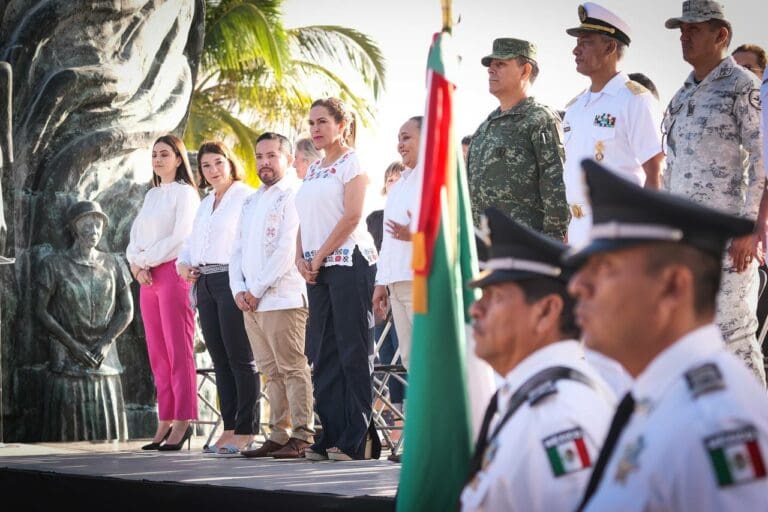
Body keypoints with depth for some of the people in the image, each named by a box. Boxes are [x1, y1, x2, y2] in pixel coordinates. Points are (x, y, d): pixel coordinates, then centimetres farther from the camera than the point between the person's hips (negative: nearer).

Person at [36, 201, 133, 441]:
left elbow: (127, 310, 10)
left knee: (108, 430, 0)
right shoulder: (54, 265, 0)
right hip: (67, 364, -3)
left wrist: (106, 342, -6)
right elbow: (41, 310, -3)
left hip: (105, 364, 3)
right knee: (68, 430, -5)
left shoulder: (113, 264, 9)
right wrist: (73, 345, -11)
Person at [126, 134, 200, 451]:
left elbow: (180, 237, -12)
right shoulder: (151, 196, 20)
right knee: (157, 353, 4)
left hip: (173, 273, -7)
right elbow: (135, 237, 15)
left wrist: (144, 260, -10)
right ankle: (164, 422, 5)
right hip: (148, 277, 7)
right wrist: (136, 264, -5)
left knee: (178, 350, -9)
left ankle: (181, 423, -11)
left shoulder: (185, 193, -1)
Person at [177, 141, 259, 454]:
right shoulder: (205, 204, 23)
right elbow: (192, 241, 29)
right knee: (219, 358, 7)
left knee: (240, 358, -7)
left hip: (231, 281, -8)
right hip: (206, 284, 8)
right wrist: (183, 263, 8)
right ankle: (229, 429, 10)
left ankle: (246, 431, -7)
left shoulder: (246, 197, -3)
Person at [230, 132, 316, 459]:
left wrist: (258, 289, -12)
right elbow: (238, 249, 21)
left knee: (293, 369, -8)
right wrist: (239, 289, 5)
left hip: (282, 298, -8)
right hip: (250, 302, 8)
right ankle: (279, 435, 10)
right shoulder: (251, 202, 23)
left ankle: (302, 436, -8)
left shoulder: (293, 195, -4)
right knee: (272, 372, 8)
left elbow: (287, 248, -13)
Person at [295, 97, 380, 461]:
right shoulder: (312, 171, 20)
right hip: (318, 269, 8)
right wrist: (301, 258, 2)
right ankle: (328, 437, 8)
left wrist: (319, 257, -12)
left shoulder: (352, 163, -3)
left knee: (352, 351, -8)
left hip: (348, 262, -8)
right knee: (323, 353, 6)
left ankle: (357, 439, -7)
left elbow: (352, 216, -13)